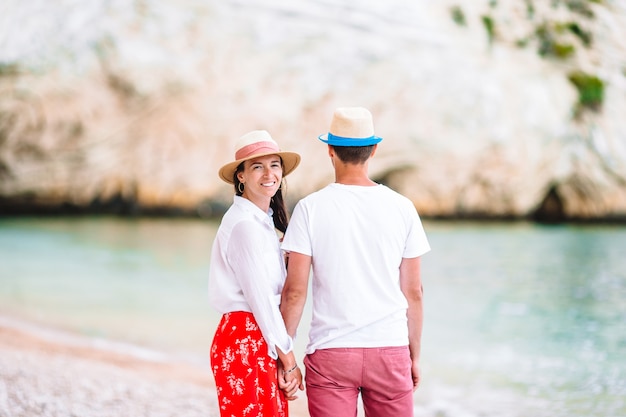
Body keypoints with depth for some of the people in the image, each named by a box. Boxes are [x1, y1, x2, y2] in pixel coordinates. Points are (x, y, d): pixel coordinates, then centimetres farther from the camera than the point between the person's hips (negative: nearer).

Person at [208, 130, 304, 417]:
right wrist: (289, 360, -10)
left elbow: (271, 296, 10)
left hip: (262, 342, 9)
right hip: (245, 342, -9)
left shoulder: (263, 221, 14)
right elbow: (260, 298, -15)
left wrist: (285, 360, 2)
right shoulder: (245, 224, -14)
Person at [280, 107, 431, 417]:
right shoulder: (401, 208, 1)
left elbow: (295, 290, -5)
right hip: (390, 350, 1)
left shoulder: (310, 208, -4)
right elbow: (412, 291, 5)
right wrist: (414, 355, 14)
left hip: (330, 353, -1)